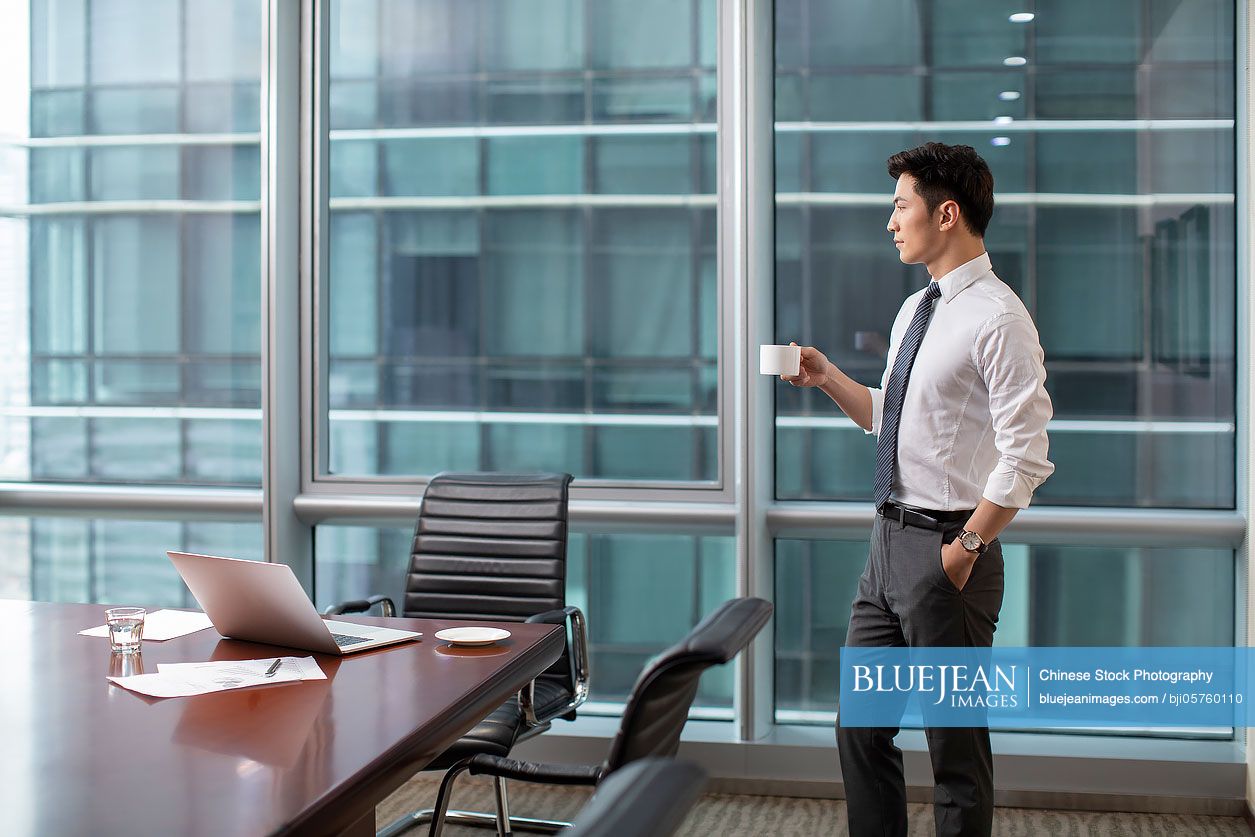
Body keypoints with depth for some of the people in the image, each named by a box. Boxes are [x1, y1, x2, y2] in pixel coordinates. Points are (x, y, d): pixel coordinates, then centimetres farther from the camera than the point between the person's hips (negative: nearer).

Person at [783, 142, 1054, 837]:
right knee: (860, 727, 15)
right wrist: (828, 379, 10)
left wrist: (967, 546, -18)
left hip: (947, 549, -9)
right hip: (890, 540, 9)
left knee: (955, 743, 4)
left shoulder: (998, 318, -15)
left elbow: (1025, 460, -19)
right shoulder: (916, 309, 13)